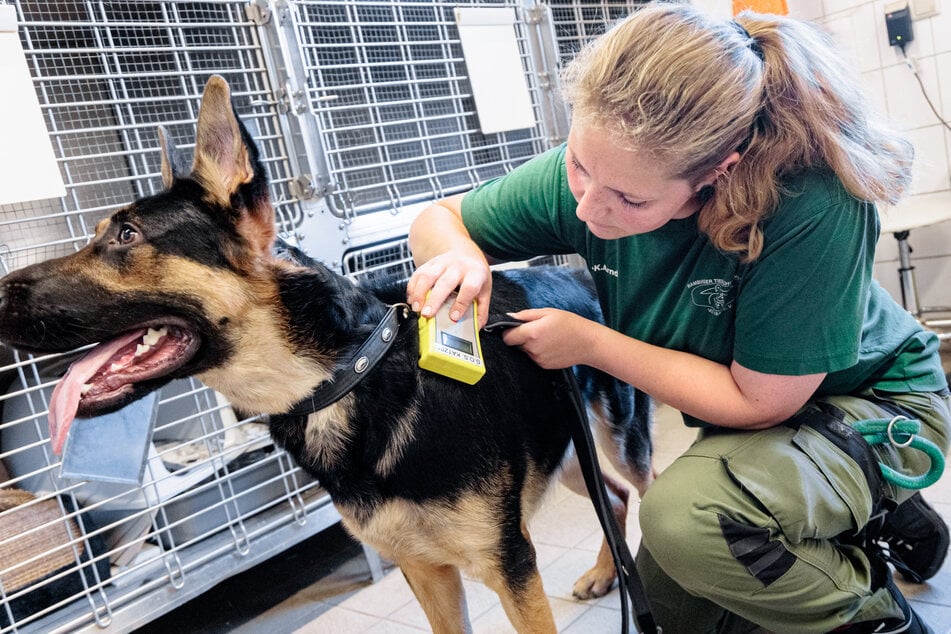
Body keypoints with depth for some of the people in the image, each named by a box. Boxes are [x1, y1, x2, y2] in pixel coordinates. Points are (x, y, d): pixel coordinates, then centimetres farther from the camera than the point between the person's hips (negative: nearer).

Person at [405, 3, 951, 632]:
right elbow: (438, 217, -7)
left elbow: (758, 402, -27)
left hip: (875, 402, -6)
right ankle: (887, 513, 26)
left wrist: (591, 343, -27)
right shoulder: (589, 171, -21)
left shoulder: (811, 205, -36)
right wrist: (458, 254, -31)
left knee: (683, 514, -35)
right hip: (746, 409, 6)